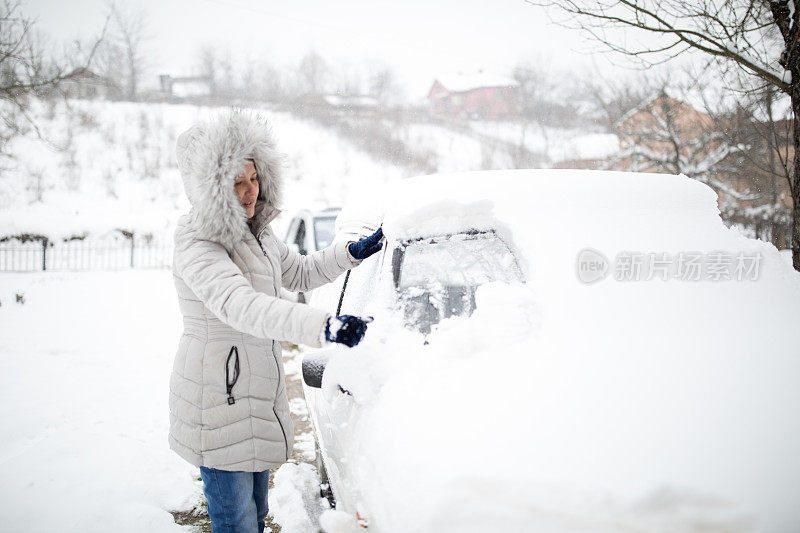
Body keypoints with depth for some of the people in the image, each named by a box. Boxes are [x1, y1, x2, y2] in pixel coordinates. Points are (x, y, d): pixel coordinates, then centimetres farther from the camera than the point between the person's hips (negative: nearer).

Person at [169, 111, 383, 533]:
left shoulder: (255, 234, 8)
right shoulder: (197, 248, -21)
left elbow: (299, 273, 23)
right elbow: (241, 306, -39)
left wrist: (352, 254, 8)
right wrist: (324, 327, -51)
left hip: (258, 393, 9)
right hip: (218, 399, -9)